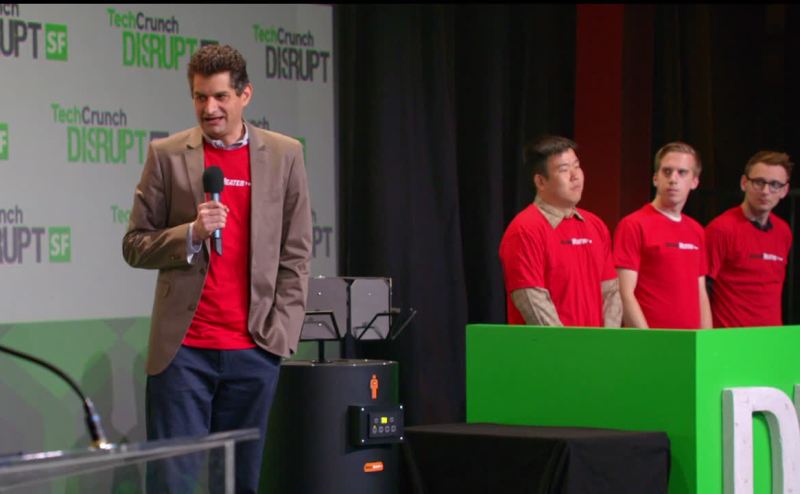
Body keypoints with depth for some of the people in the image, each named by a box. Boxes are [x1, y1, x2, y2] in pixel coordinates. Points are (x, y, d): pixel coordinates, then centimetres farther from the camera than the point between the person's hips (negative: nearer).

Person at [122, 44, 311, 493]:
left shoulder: (284, 155, 8)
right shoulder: (168, 155, 5)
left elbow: (296, 254, 8)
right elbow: (136, 245, 3)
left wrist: (282, 332, 0)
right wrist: (192, 233, -14)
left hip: (255, 351, 1)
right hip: (184, 348, -1)